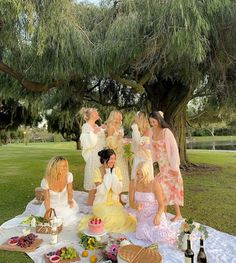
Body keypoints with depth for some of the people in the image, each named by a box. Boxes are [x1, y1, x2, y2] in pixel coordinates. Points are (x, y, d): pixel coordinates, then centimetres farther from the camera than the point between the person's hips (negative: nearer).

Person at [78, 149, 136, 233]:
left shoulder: (116, 170, -2)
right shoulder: (98, 171, -12)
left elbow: (118, 190, -9)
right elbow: (101, 191, -20)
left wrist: (113, 175, -17)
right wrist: (108, 175, -19)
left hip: (114, 203, 4)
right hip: (101, 204, -4)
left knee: (126, 219, -16)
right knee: (111, 220, -26)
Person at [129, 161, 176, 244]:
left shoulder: (154, 184, -18)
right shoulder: (133, 183, -9)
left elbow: (161, 204, -12)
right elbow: (131, 203, -3)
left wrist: (157, 216, -30)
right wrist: (136, 206, -26)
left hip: (155, 214, -2)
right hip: (142, 216, 2)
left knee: (162, 237, -21)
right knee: (142, 235, -22)